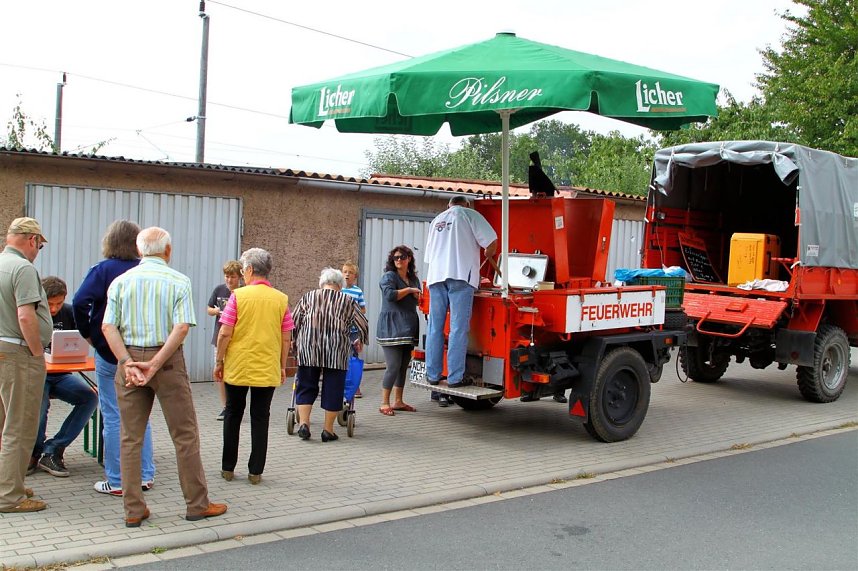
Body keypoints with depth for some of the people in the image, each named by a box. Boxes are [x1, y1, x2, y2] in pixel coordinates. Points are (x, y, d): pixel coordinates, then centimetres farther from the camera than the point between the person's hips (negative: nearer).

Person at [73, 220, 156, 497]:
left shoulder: (102, 270, -10)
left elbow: (80, 302, -21)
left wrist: (88, 333, -7)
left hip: (110, 354, -4)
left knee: (113, 417, 3)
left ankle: (116, 482, 7)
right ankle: (145, 475, 18)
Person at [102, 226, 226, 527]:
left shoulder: (121, 281, 5)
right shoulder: (179, 281, -3)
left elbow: (108, 327, -6)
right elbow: (182, 327, -15)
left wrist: (128, 363, -11)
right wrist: (155, 364, -14)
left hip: (129, 359, 3)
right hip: (168, 361, -3)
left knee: (130, 438, 9)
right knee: (185, 435, 6)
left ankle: (133, 510, 11)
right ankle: (197, 504, 12)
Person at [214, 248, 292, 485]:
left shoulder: (238, 296, -9)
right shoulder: (281, 299, -1)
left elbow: (225, 334, -10)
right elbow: (286, 339, 1)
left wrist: (219, 362, 1)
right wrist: (282, 367, 12)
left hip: (237, 367, -1)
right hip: (268, 369, 1)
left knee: (233, 415, 13)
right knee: (260, 418, 8)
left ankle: (228, 468, 19)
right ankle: (255, 471, 9)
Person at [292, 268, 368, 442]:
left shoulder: (308, 297, 14)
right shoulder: (348, 301, 13)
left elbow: (294, 322, 9)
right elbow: (362, 324, 11)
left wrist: (295, 340, 23)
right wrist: (360, 342, 27)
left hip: (308, 348, 1)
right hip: (336, 350, -1)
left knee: (306, 387, 11)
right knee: (332, 389, 6)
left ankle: (303, 423, 1)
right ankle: (328, 430, 9)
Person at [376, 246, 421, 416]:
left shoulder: (413, 279, 17)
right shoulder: (389, 276, -4)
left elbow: (417, 301, 27)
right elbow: (390, 294, -20)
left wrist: (417, 296, 4)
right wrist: (409, 290, -9)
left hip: (408, 329, 7)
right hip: (391, 329, -7)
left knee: (404, 366, 9)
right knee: (393, 366, -11)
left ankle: (398, 401, 17)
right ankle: (384, 403, -4)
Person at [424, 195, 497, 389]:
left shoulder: (437, 220, 26)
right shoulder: (469, 214, 10)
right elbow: (491, 242, 1)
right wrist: (487, 257, 20)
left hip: (436, 276, 5)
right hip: (460, 274, -5)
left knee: (434, 327, 8)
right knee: (458, 327, -6)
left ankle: (433, 375, 9)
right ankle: (455, 377, -8)